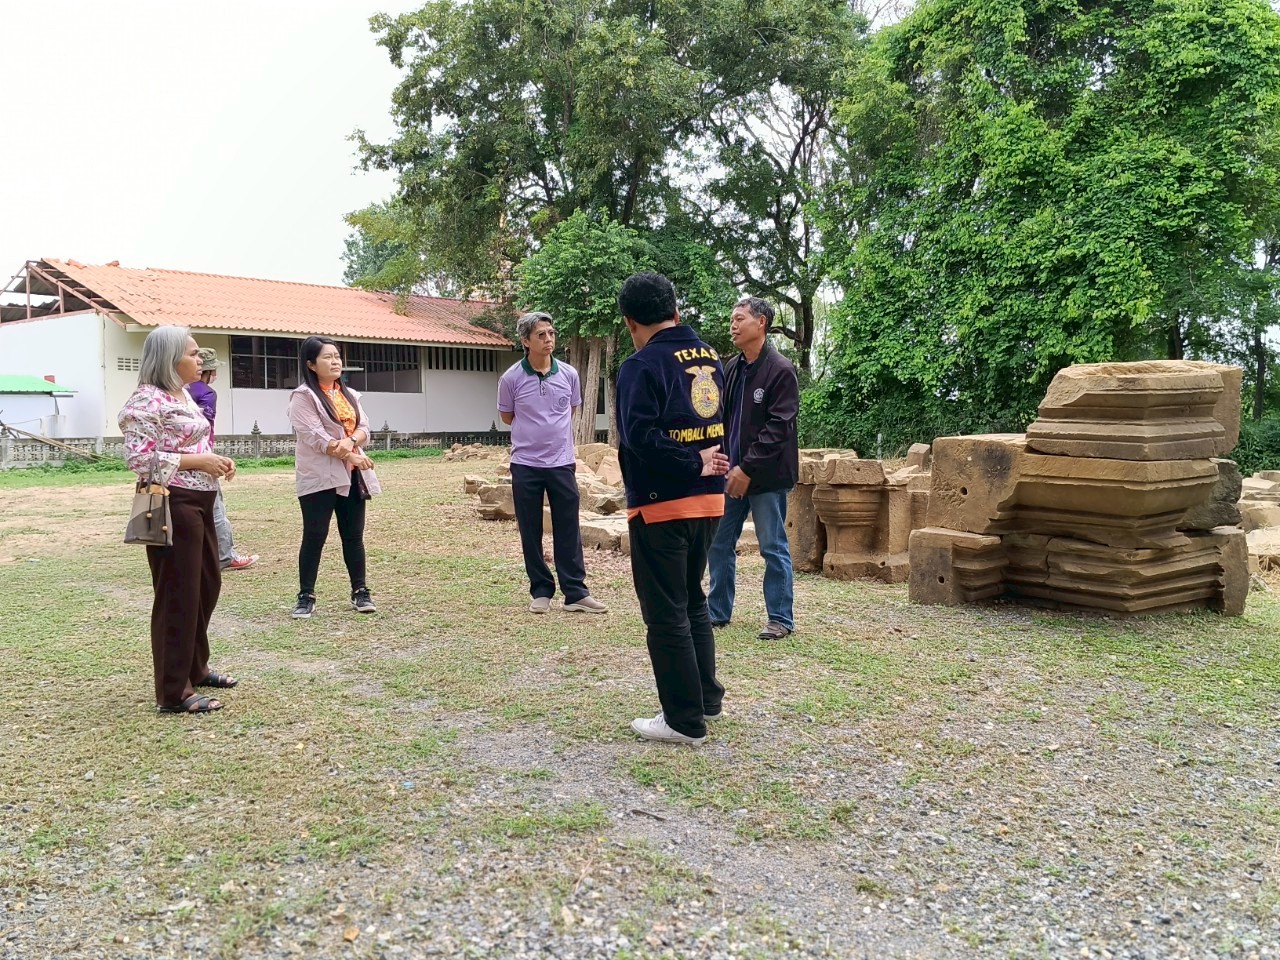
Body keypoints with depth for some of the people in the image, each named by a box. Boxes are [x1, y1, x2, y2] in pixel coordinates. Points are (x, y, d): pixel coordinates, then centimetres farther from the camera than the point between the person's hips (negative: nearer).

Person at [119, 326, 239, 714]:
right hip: (172, 506, -10)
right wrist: (198, 461, -19)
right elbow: (139, 458, -22)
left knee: (207, 584, 19)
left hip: (199, 502, 10)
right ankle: (173, 692, 7)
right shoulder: (148, 400, -15)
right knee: (178, 595, -3)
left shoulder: (183, 395, 14)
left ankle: (194, 667, 35)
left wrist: (215, 459, 6)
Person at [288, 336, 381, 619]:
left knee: (354, 535, 8)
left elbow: (364, 428, 7)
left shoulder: (349, 394, 16)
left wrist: (350, 441, -16)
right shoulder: (303, 396, -6)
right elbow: (315, 438, -16)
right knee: (314, 536, -3)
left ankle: (360, 591, 15)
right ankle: (306, 596, 6)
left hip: (351, 476, 6)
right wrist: (352, 456, -14)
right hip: (319, 477, -6)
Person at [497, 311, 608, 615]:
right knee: (530, 533, 6)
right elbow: (507, 417, 9)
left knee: (568, 532, 3)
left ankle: (576, 592, 10)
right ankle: (541, 591, 17)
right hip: (525, 465, -1)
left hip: (562, 463, 1)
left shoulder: (569, 375, -1)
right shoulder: (511, 379, -7)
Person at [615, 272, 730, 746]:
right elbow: (721, 427, 12)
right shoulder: (711, 358, 8)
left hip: (661, 506, -7)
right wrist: (705, 464, 1)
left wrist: (694, 465, -16)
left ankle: (685, 720, 10)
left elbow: (642, 437, -26)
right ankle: (706, 698, 31)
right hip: (708, 500, 8)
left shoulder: (641, 366, -15)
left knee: (665, 613, 3)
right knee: (693, 601, 21)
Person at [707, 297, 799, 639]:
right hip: (732, 472, 7)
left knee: (774, 548, 2)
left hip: (766, 476, -7)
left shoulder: (780, 370, -11)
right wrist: (725, 463, -1)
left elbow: (778, 427, -15)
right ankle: (717, 611, 24)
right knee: (719, 543, 11)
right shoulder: (732, 369, 9)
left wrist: (748, 468, -18)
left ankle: (780, 619, 13)